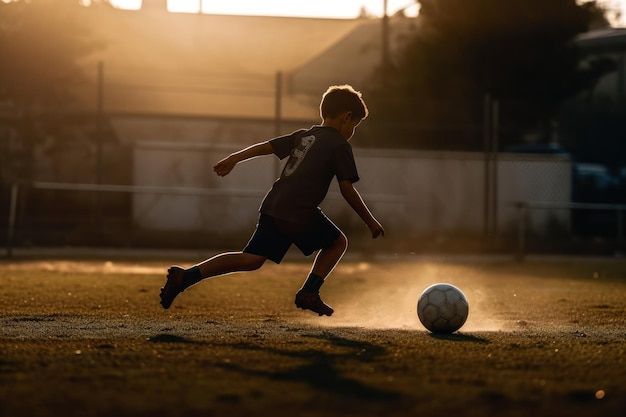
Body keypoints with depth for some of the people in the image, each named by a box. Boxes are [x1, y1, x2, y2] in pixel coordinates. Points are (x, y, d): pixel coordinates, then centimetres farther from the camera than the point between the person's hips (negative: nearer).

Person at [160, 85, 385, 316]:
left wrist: (234, 158, 19)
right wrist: (370, 221, 4)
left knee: (251, 260, 3)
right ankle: (309, 293, 4)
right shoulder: (340, 146, 3)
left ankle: (186, 276, -11)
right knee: (338, 242, 16)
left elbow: (267, 146, 18)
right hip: (300, 213, -6)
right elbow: (347, 189, -2)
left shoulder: (304, 136, 24)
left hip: (272, 207, 6)